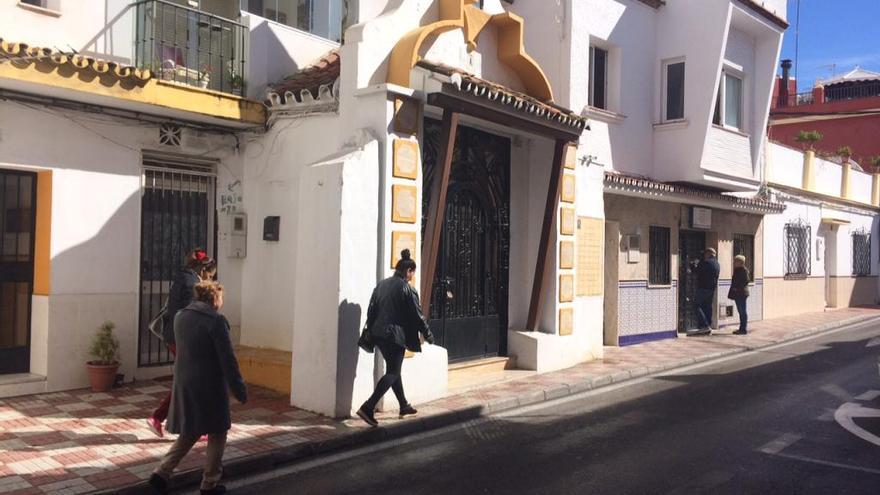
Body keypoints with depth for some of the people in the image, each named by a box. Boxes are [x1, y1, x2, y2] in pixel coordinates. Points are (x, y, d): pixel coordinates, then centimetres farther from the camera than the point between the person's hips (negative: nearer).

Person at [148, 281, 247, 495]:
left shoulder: (180, 317, 4)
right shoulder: (216, 321, -17)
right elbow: (228, 360, -16)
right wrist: (239, 389, -10)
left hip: (184, 384, 6)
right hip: (209, 387, -6)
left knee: (189, 433, 21)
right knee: (217, 434, 10)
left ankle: (162, 472, 11)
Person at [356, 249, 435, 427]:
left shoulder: (382, 285, 9)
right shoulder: (407, 289, -11)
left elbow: (371, 311, 12)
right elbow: (417, 315, -8)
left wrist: (371, 331, 19)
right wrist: (428, 335, 5)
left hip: (378, 334, 8)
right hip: (396, 336, -8)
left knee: (393, 369, 20)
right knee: (392, 372, 0)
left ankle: (404, 406, 32)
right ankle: (368, 407, -11)